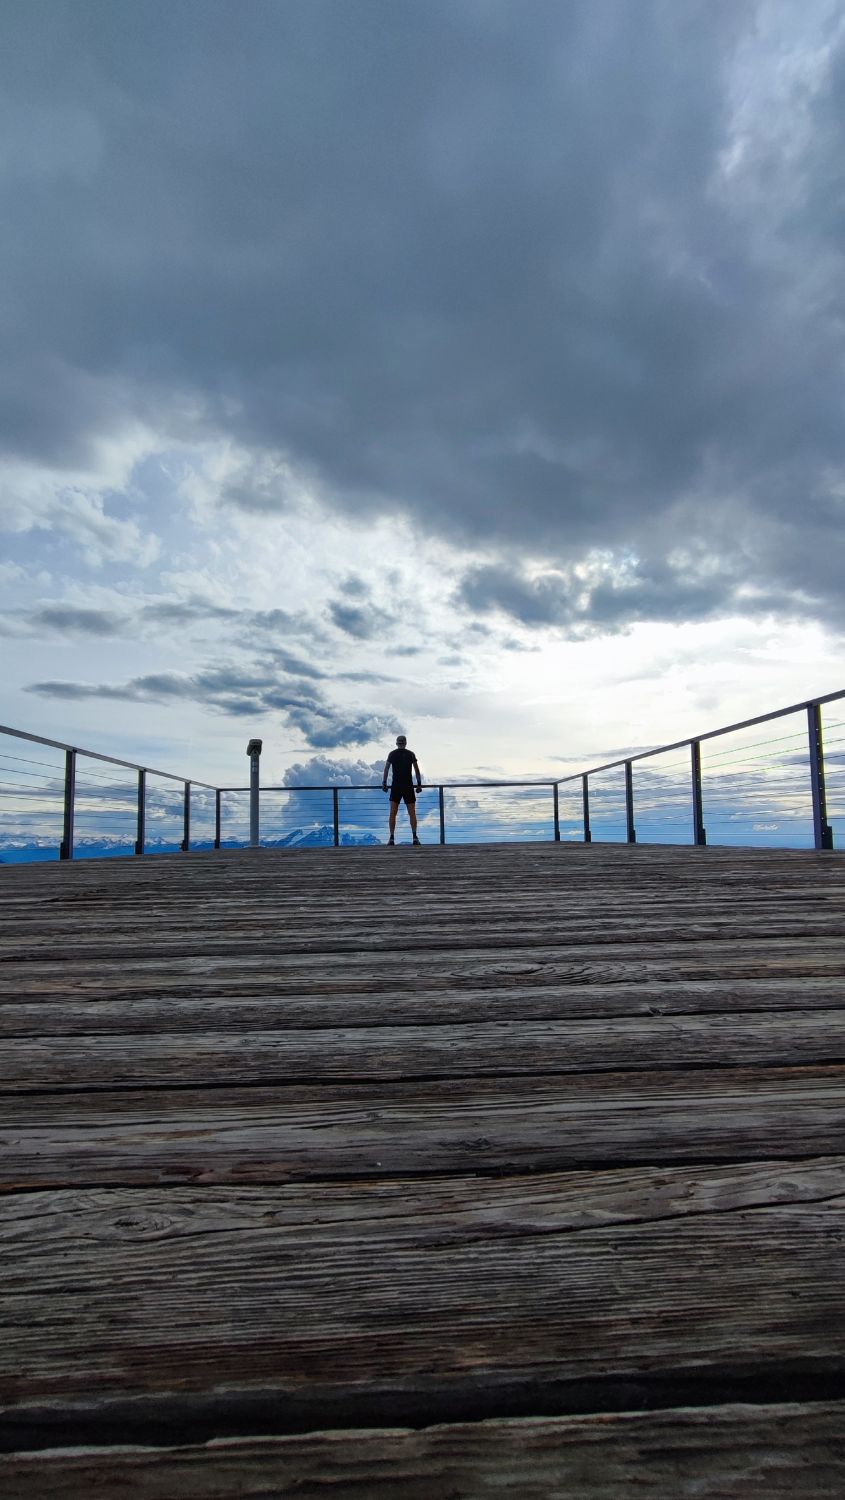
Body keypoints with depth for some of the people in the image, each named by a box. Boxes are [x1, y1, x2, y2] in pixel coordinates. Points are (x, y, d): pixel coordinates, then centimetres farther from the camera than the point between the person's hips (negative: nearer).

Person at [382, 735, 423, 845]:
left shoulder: (392, 754, 5)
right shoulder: (411, 754, 4)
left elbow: (386, 769, -1)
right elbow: (417, 770, 0)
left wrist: (384, 783, 1)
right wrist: (419, 784, 3)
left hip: (396, 786, 0)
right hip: (408, 786, 0)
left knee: (393, 814, 3)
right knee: (412, 813, 4)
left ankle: (392, 838, -5)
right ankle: (415, 837, -7)